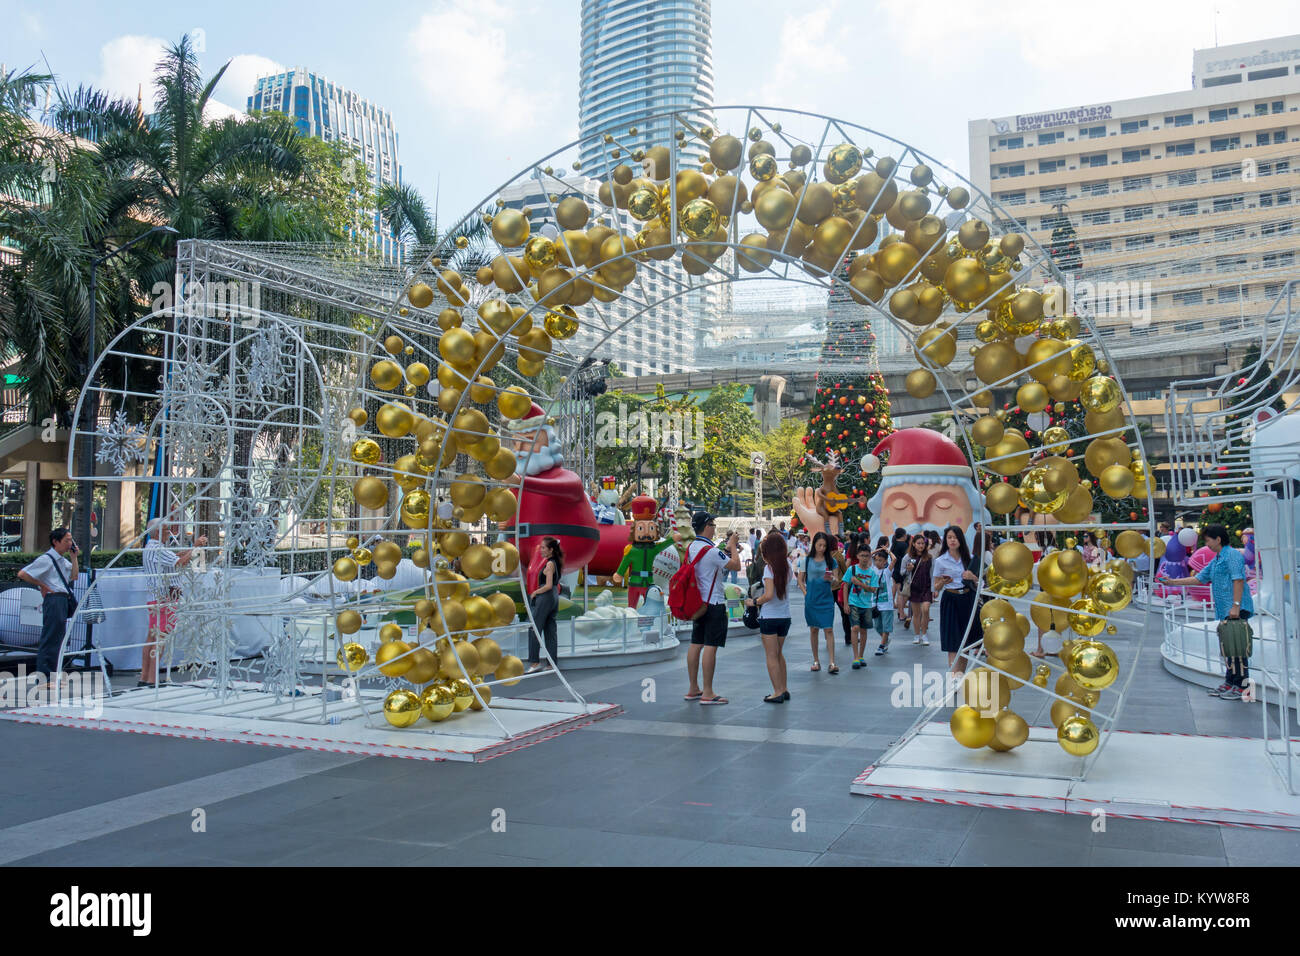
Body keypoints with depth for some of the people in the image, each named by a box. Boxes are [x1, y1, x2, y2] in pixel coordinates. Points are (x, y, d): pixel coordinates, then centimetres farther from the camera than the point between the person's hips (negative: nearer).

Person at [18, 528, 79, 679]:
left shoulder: (63, 560, 17)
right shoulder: (46, 559, -10)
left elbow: (74, 576, 20)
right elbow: (22, 574, -14)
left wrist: (74, 558, 12)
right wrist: (43, 586, -11)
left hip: (63, 600, 10)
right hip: (54, 599, -10)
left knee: (58, 638, 14)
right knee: (50, 639, -8)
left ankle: (51, 675, 21)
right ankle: (44, 677, -6)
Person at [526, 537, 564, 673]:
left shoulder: (549, 564, -14)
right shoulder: (556, 563, 13)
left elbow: (548, 586, -21)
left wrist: (535, 593, -8)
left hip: (545, 599, -9)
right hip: (555, 598, 9)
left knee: (534, 630, -2)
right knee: (550, 632, 10)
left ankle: (535, 662, -3)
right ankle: (551, 663, 11)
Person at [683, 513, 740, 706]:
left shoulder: (691, 547, 8)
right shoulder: (711, 550, -19)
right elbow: (736, 566, -12)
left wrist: (727, 548, 21)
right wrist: (733, 546, 1)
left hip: (697, 602, 9)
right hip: (714, 604, -9)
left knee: (695, 644, 12)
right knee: (711, 646, -6)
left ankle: (693, 689, 19)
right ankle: (707, 693, -4)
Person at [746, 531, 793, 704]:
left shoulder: (769, 568, -16)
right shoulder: (787, 566, 1)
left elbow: (769, 595, -24)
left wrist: (754, 602, -9)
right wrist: (767, 543, 19)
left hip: (769, 617, -6)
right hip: (785, 616, 6)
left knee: (771, 656, 2)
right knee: (779, 654, 20)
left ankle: (778, 692, 2)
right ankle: (784, 689, 22)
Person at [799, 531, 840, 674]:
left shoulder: (831, 561, 3)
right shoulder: (806, 560, 2)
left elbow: (837, 582, 4)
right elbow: (801, 580, 8)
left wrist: (832, 579, -18)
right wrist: (806, 593, -5)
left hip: (826, 599, -1)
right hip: (811, 600, 1)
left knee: (829, 630, -6)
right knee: (813, 629, 8)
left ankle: (832, 663, -8)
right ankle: (816, 661, 19)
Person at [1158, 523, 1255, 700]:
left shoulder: (1232, 555, -7)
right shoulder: (1216, 560, 23)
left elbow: (1238, 580, -16)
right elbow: (1199, 578, 27)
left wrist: (1236, 605, -23)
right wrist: (1173, 582, 22)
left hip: (1237, 610, -10)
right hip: (1225, 612, 10)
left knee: (1237, 647, -9)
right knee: (1227, 647, 12)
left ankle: (1242, 687, -6)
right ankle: (1230, 683, 19)